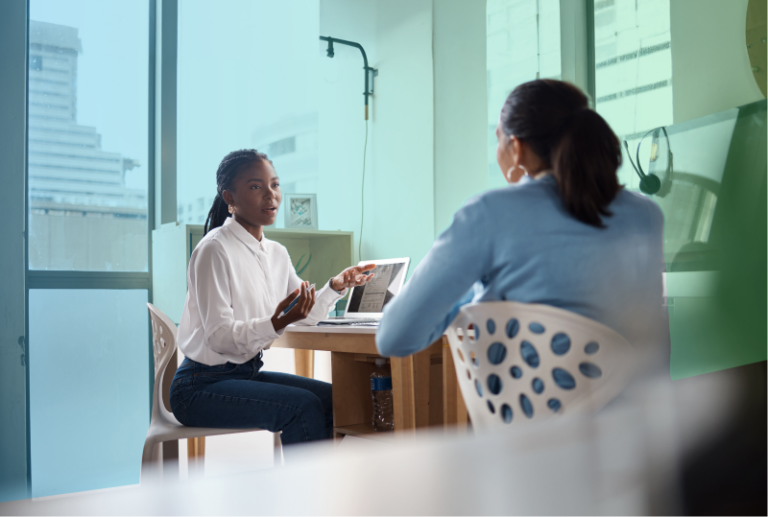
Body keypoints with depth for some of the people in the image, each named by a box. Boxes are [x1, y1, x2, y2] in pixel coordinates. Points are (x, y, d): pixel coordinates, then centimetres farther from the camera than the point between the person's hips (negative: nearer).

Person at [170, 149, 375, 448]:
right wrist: (276, 324, -37)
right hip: (202, 386, -8)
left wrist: (335, 286, -1)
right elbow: (219, 337, -22)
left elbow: (307, 316, 16)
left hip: (248, 372, 8)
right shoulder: (214, 250, -16)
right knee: (303, 406, -23)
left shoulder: (276, 253, 8)